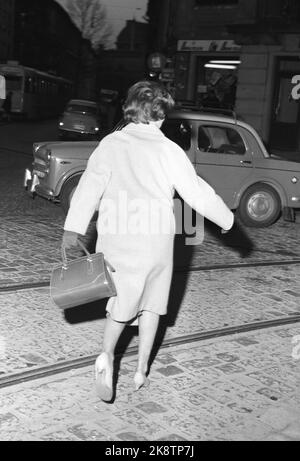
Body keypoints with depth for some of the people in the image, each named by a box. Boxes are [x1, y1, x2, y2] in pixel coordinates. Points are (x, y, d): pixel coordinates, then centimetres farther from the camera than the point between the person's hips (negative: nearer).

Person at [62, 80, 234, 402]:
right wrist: (226, 219, 15)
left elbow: (90, 185, -12)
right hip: (157, 239, -1)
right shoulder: (168, 150, -3)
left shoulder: (111, 144, 0)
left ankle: (107, 353, -7)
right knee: (151, 303, 18)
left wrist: (73, 227, -20)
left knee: (121, 302, 17)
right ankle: (142, 370, 23)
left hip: (116, 237, 1)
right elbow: (197, 192, 0)